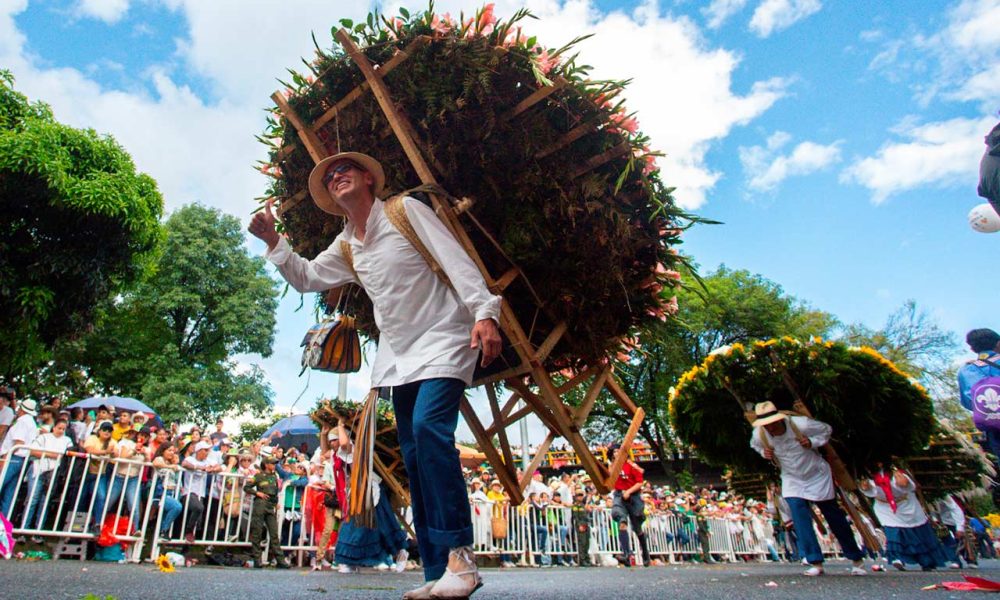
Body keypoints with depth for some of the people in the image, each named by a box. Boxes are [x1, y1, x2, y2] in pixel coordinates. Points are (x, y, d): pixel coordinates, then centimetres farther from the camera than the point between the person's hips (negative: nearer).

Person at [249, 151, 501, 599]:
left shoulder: (406, 210, -3)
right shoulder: (346, 247, 16)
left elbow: (456, 259, -12)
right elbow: (306, 278, 24)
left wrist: (483, 312, -23)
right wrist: (273, 240, 10)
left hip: (442, 341, -7)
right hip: (399, 356, 7)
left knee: (428, 428, -28)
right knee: (415, 457, 3)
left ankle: (458, 554, -20)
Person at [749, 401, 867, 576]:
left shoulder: (800, 424, -30)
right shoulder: (759, 435, -21)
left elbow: (827, 430, -11)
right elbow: (755, 445, 5)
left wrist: (812, 442, -28)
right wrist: (764, 452, -17)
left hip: (817, 477, -2)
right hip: (792, 481, 2)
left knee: (835, 518, 11)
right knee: (800, 519, -16)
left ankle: (857, 559, 31)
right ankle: (816, 563, -7)